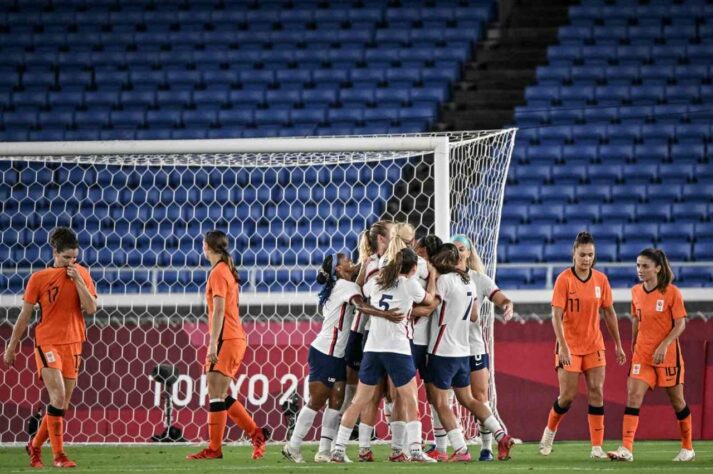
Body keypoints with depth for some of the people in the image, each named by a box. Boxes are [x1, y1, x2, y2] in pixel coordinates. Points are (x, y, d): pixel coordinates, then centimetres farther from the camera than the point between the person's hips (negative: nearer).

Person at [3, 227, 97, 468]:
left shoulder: (82, 274, 4)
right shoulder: (39, 278, -5)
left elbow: (91, 309, -5)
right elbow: (24, 315, 2)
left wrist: (78, 280, -13)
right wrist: (11, 347, 5)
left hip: (72, 344, 4)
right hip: (47, 342, -4)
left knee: (62, 403, 8)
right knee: (58, 395, -19)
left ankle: (35, 445, 27)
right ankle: (58, 455, -15)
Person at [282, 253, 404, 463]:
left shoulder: (338, 288, 17)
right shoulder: (347, 286, -12)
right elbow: (361, 305, -31)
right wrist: (385, 314, -45)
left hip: (336, 355, 9)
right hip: (324, 353, -9)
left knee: (336, 403, 3)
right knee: (316, 402, -3)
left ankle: (324, 452, 1)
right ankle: (293, 447, 4)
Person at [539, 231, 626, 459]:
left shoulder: (601, 280, 2)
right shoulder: (564, 279, -11)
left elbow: (609, 313, 11)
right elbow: (556, 315, -16)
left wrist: (618, 345, 11)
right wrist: (563, 346, -25)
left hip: (594, 345, 4)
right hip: (569, 346, -4)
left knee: (596, 392, -5)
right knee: (568, 395, -5)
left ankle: (597, 447, -5)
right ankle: (549, 432, 22)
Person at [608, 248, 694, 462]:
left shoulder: (671, 292, -10)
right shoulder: (636, 292, 5)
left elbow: (680, 324, -10)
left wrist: (664, 345, -21)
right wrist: (632, 349, 16)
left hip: (667, 355, -4)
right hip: (642, 354, 4)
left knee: (677, 400, 8)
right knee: (633, 396, -12)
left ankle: (687, 449, 23)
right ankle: (626, 449, -19)